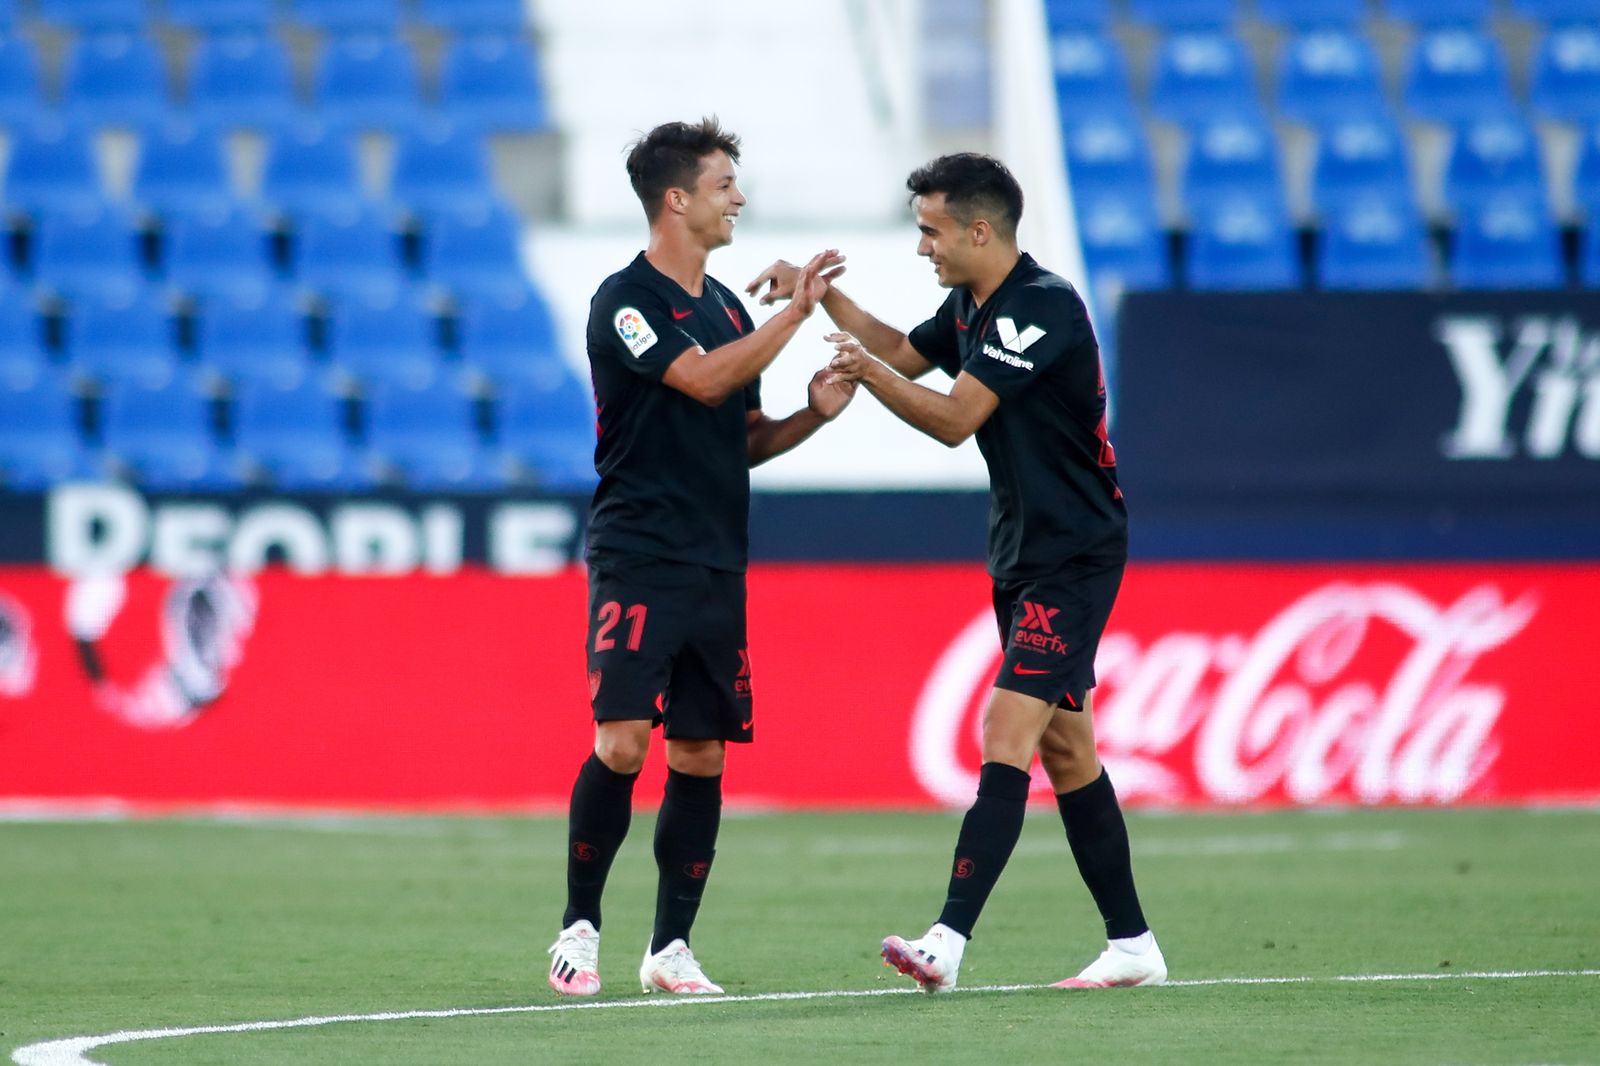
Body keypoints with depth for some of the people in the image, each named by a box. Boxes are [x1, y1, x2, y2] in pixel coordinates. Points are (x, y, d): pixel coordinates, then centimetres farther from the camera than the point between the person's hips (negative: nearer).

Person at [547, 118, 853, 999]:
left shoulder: (726, 307, 17)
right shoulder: (626, 299, -7)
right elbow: (703, 381, -20)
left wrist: (812, 413, 3)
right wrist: (796, 312, -16)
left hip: (718, 563, 7)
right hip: (637, 555, -7)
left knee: (700, 757, 3)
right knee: (621, 743, -15)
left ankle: (670, 949, 8)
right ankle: (579, 927, -1)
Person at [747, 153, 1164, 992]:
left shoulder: (1043, 307, -19)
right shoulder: (971, 306, 9)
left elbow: (954, 420, -23)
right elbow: (907, 354, 28)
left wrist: (865, 369, -17)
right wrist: (822, 295, 18)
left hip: (1073, 558, -10)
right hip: (1021, 553, 10)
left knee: (1008, 732, -18)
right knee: (1065, 750, 10)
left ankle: (950, 940, -27)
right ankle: (1131, 946, 16)